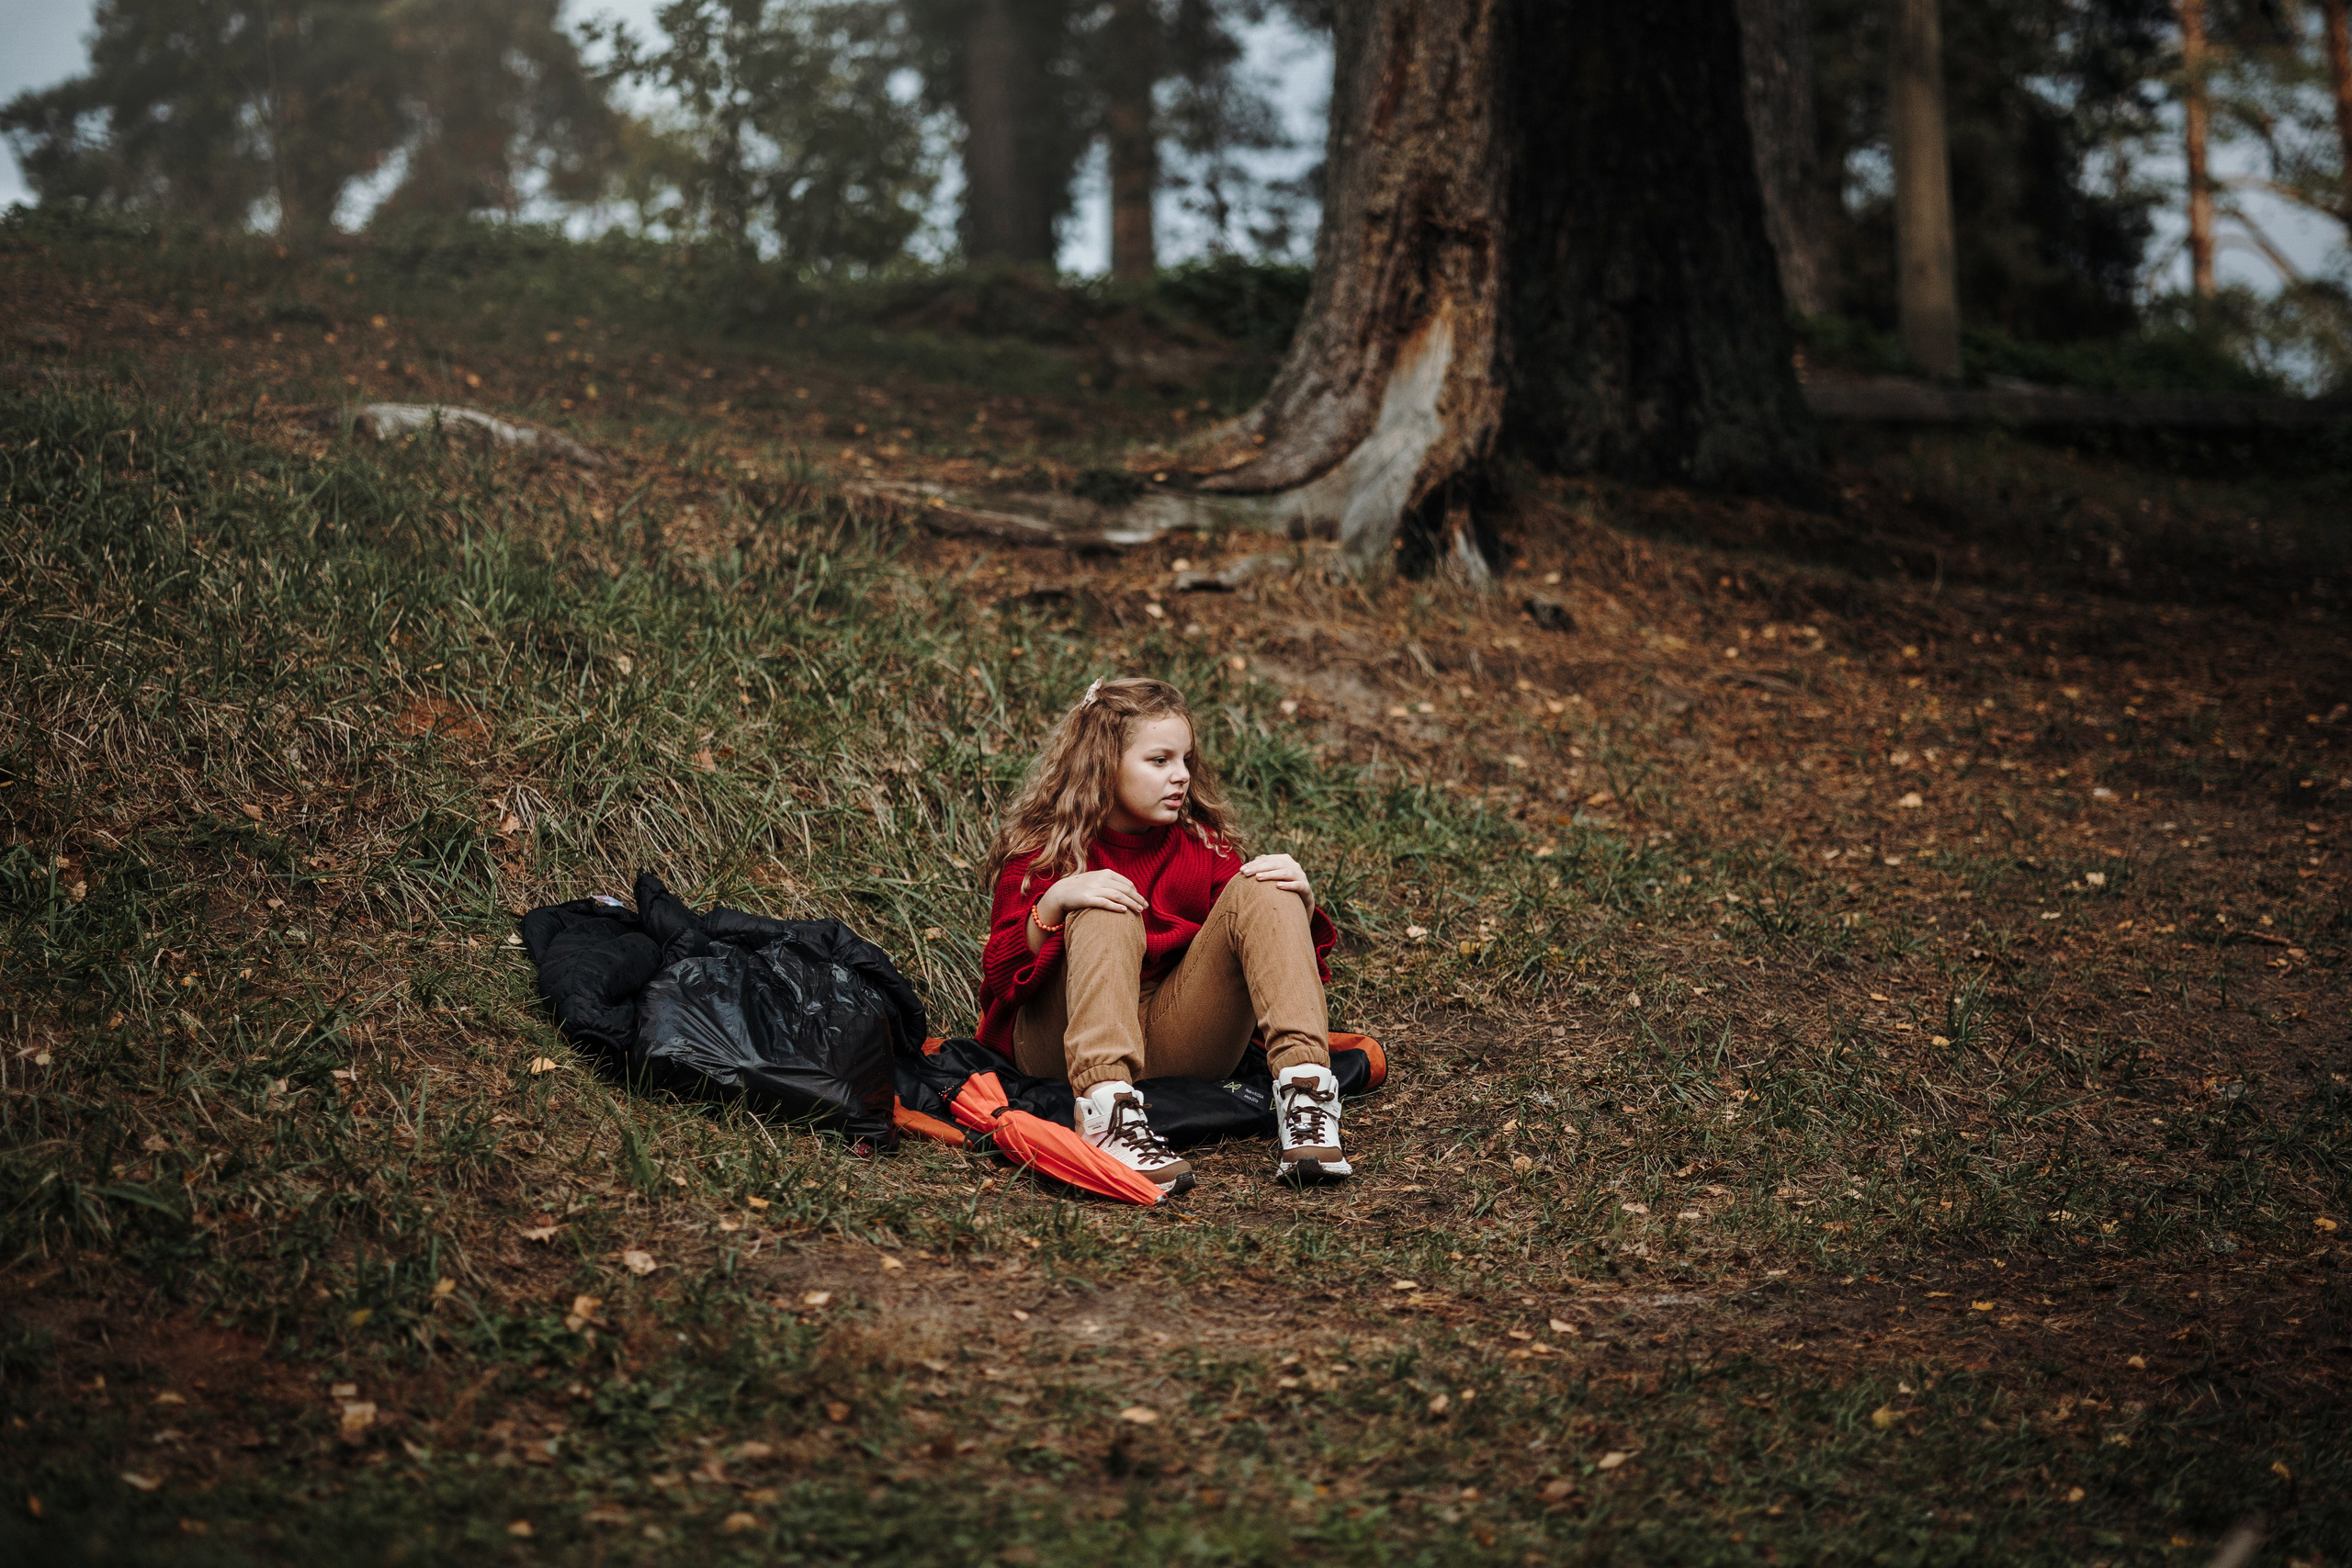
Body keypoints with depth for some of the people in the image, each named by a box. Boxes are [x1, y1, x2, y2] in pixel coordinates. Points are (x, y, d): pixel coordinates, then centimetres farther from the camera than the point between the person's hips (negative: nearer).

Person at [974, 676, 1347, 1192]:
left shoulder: (1202, 845, 13)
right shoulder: (1041, 853, 1)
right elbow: (999, 977, -8)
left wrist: (1298, 899, -13)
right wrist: (1054, 903, -25)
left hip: (1181, 1044, 3)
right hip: (1063, 1045, -3)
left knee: (1260, 890, -13)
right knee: (1106, 914, -29)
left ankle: (1305, 1092, -33)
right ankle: (1108, 1116, -50)